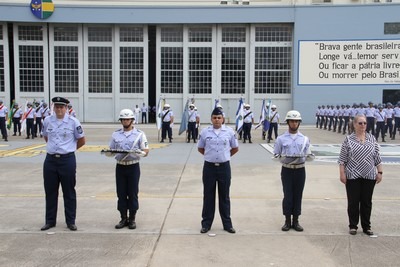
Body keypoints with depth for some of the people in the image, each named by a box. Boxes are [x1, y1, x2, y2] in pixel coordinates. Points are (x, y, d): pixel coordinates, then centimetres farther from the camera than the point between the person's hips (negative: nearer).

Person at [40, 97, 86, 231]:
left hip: (67, 160, -3)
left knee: (69, 192, 6)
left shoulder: (73, 122, -7)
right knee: (50, 191, 11)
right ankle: (50, 221, 24)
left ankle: (71, 221, 17)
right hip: (50, 159, 3)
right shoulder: (47, 120, 3)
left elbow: (82, 140, 2)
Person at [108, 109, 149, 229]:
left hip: (133, 166, -2)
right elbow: (111, 150, 12)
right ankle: (123, 218, 19)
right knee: (121, 193, 7)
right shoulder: (115, 134, 9)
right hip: (120, 166, 3)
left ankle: (132, 219, 15)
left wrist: (140, 152, -25)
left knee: (133, 193, 3)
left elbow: (146, 151, -3)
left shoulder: (139, 134, 1)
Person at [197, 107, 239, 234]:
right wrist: (210, 156, 8)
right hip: (209, 167, 0)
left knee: (224, 196, 9)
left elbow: (235, 148, 9)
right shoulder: (204, 132, -2)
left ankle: (227, 224, 20)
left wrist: (225, 156, 9)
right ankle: (206, 223, 18)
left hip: (224, 167, 0)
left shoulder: (229, 131, -2)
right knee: (208, 196, 7)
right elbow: (200, 148, 10)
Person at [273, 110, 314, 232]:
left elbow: (310, 155, 7)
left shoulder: (305, 139, 6)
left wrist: (303, 158, -15)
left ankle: (295, 221, 20)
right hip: (287, 170, -2)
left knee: (298, 196, 8)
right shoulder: (281, 139, 1)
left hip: (300, 170, 2)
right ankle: (287, 221, 14)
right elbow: (276, 155, 2)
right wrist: (285, 159, -17)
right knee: (287, 195, 0)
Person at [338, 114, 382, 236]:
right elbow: (342, 159, -3)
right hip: (353, 176, -2)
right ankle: (353, 226, 17)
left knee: (367, 202, 9)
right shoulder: (348, 139, -3)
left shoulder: (372, 138, 6)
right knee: (353, 202, 5)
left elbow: (377, 158, 8)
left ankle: (366, 226, 21)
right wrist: (342, 173, -8)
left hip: (369, 176, 3)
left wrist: (379, 172, 4)